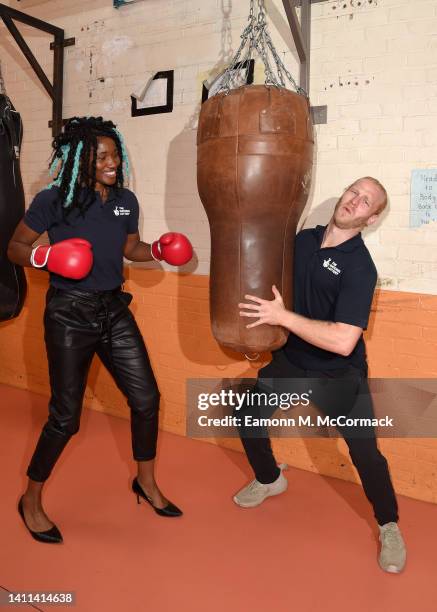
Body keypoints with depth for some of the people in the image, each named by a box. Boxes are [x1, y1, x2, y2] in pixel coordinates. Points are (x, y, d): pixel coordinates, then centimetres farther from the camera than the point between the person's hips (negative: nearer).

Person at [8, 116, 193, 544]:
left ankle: (146, 482, 31)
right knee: (66, 417, 0)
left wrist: (159, 249, -1)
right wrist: (46, 256, -23)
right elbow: (15, 248, -3)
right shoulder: (54, 200, -11)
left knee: (146, 398, 6)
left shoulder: (125, 201, 4)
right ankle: (31, 500, 25)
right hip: (69, 315, -5)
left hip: (114, 310, 6)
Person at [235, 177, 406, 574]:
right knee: (248, 417, 11)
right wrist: (262, 327, 2)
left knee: (365, 452, -7)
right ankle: (270, 480, 40)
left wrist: (283, 317, -32)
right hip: (292, 359, 6)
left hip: (339, 374, -5)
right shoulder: (304, 239, -5)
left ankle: (389, 528, 20)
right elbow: (274, 282, 15)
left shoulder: (360, 267, -24)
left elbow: (342, 341, -34)